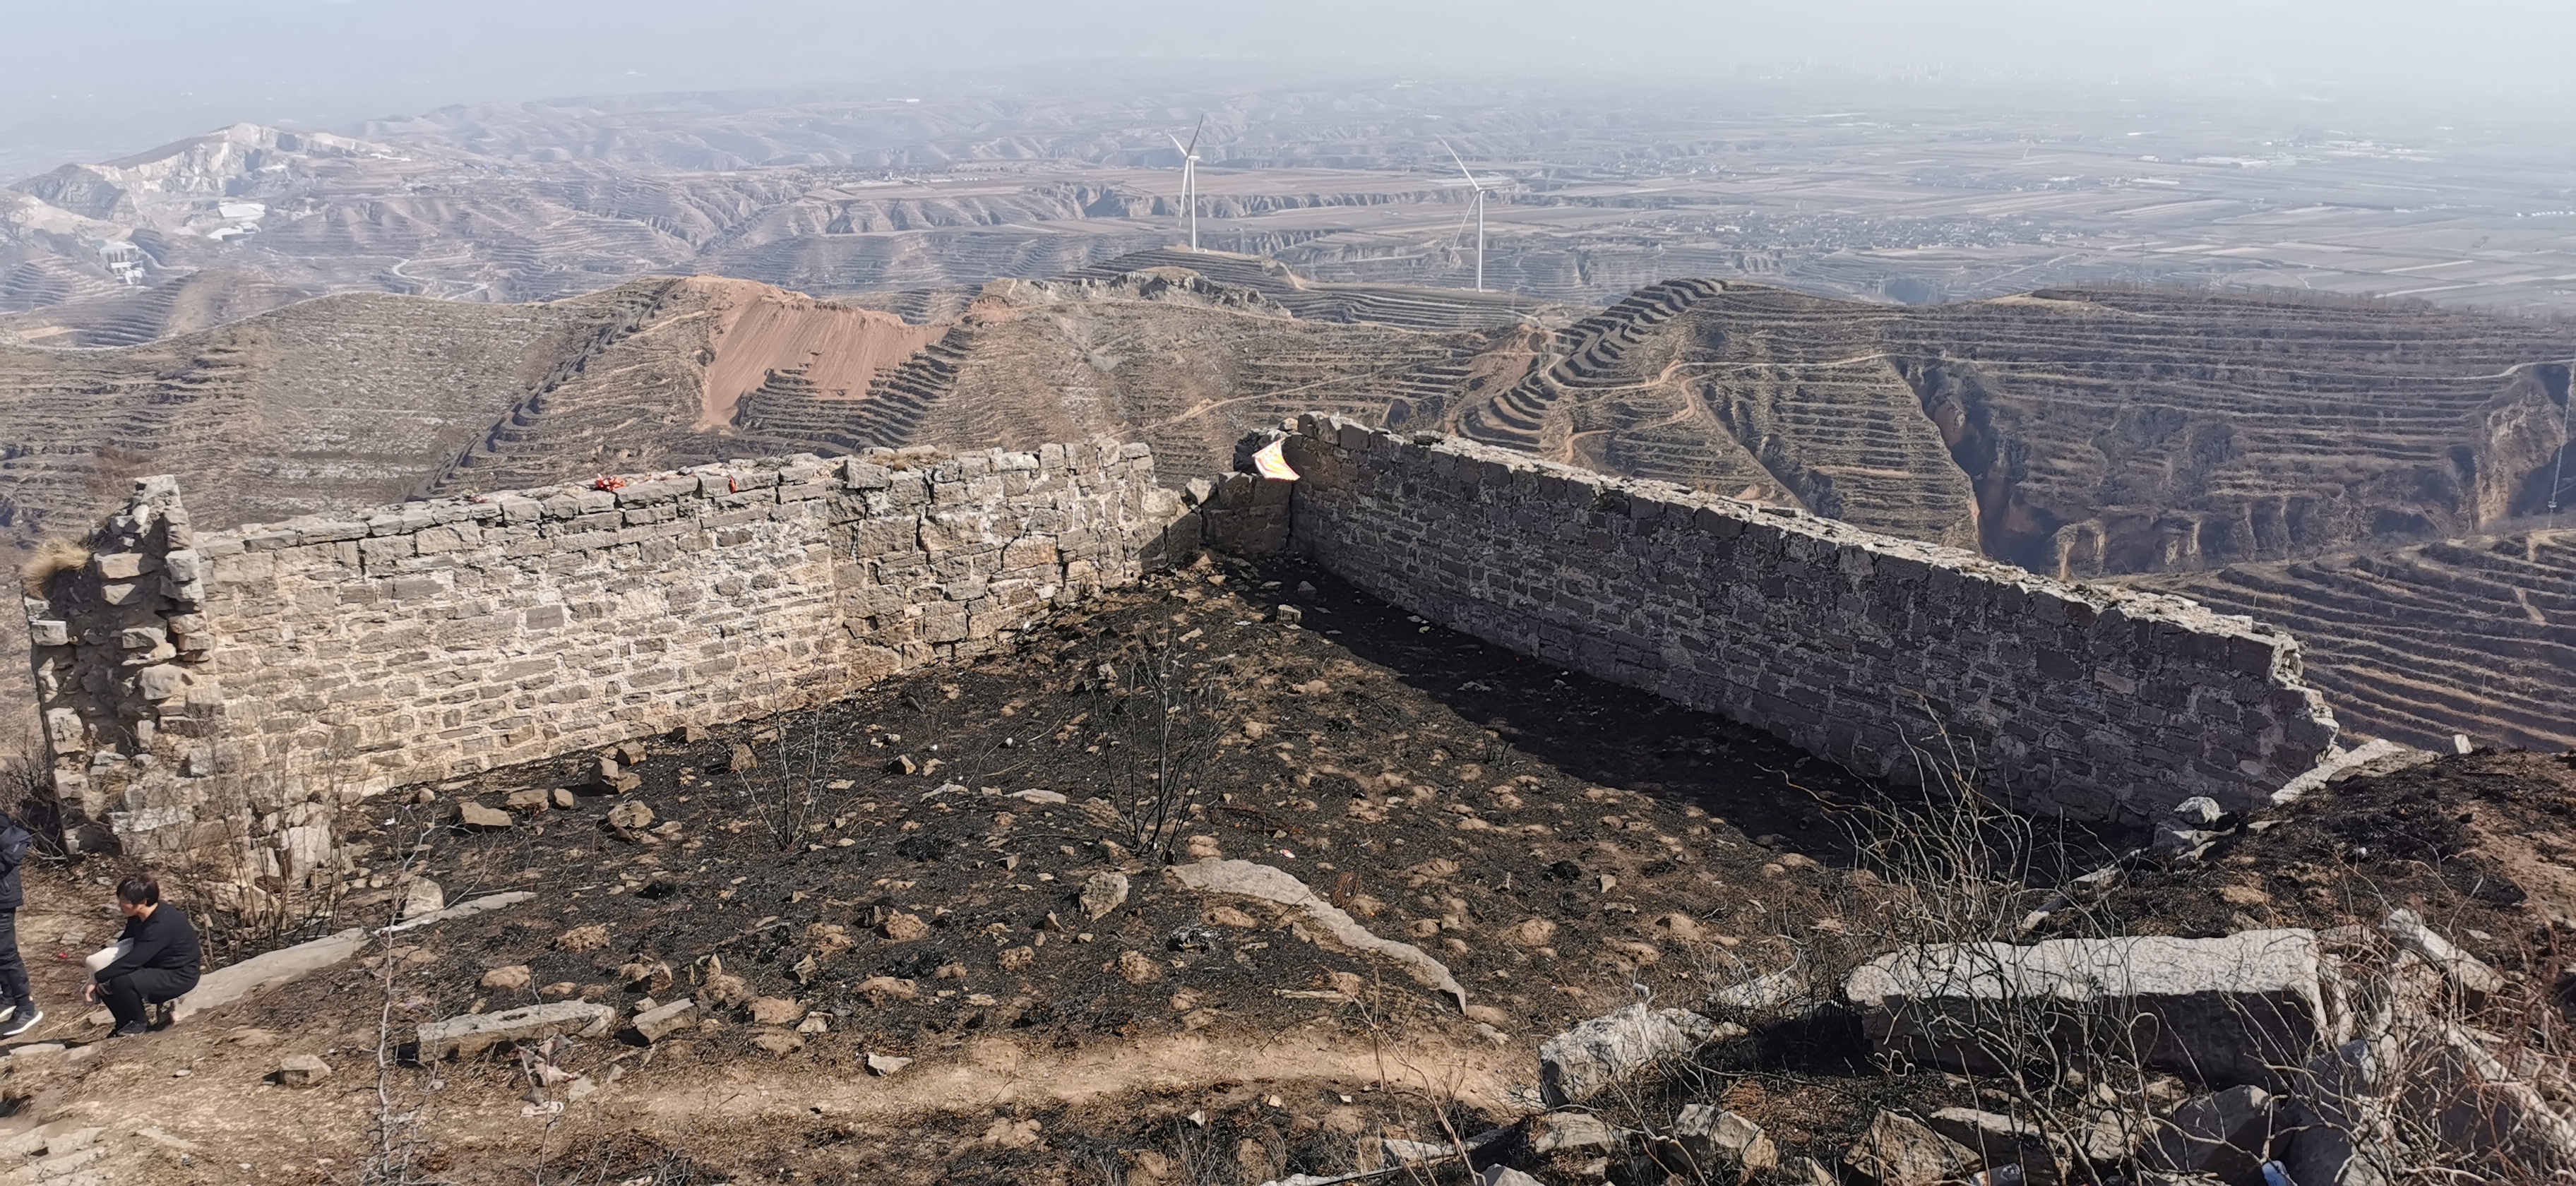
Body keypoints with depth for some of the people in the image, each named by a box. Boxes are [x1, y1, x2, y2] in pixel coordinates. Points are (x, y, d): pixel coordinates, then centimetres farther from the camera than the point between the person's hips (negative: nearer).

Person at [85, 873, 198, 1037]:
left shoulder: (163, 924, -29)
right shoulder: (137, 918, 1)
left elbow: (132, 960, -31)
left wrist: (96, 979, -22)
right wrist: (98, 979, -5)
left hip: (179, 976, -10)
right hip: (154, 970, 10)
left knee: (122, 982, -29)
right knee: (105, 983, 0)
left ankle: (139, 1024, -4)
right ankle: (126, 1024, 16)